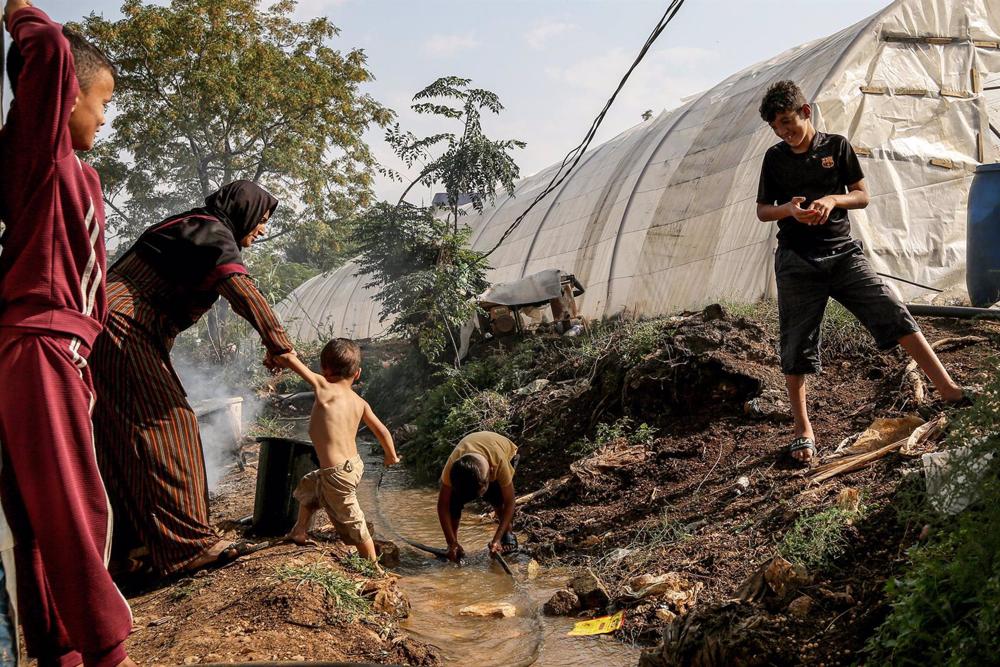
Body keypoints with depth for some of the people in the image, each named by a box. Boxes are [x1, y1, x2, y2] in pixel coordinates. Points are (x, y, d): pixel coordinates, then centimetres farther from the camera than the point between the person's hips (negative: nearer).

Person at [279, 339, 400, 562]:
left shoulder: (326, 389, -14)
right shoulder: (360, 403, 2)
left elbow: (290, 360, -13)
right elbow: (382, 430, 10)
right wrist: (391, 455, 26)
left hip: (336, 474, -8)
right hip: (354, 465, 8)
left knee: (353, 524, 6)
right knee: (307, 486, 31)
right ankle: (299, 533, 44)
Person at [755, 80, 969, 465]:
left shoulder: (837, 146, 5)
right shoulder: (775, 157, 7)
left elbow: (862, 196, 6)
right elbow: (762, 210, 9)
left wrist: (832, 199, -15)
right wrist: (789, 208, -12)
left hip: (842, 254, 0)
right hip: (796, 263, 0)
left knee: (893, 315, -12)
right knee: (796, 346, 1)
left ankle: (948, 389, -6)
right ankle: (803, 430, 12)